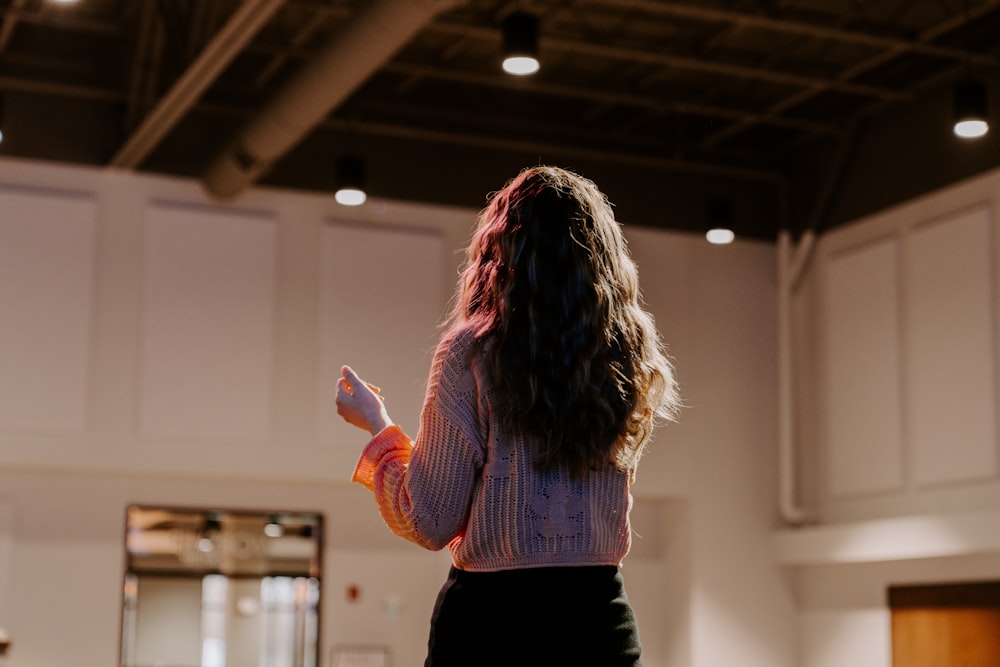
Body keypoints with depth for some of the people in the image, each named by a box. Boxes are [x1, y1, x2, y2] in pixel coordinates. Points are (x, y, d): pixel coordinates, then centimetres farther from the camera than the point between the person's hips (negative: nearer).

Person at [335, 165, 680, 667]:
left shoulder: (471, 354, -9)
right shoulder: (632, 360, 3)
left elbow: (429, 523, -7)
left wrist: (378, 426, 9)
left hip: (494, 614, -4)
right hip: (601, 618, 4)